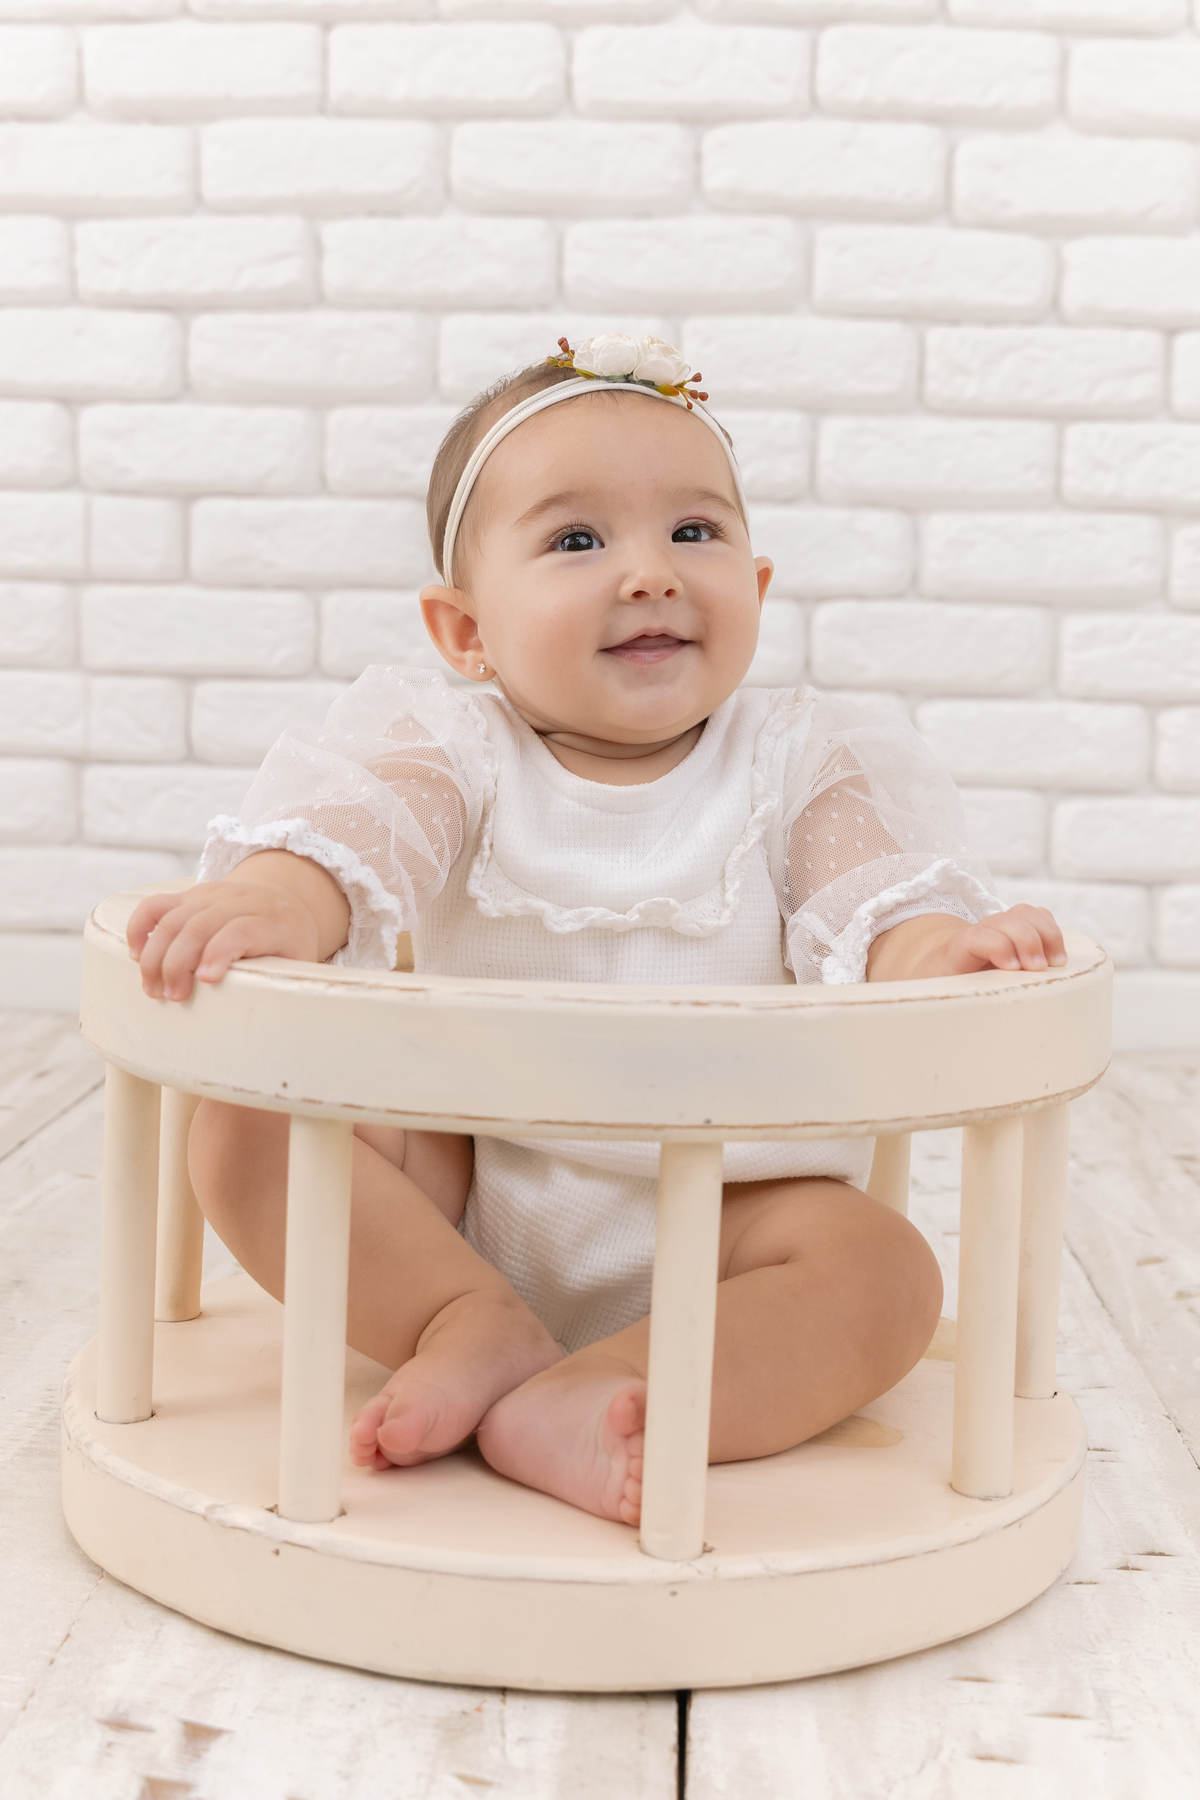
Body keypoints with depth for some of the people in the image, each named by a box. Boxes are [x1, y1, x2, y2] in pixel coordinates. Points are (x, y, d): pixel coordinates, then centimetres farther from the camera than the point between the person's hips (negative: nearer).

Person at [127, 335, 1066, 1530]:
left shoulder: (800, 760, -1)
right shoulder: (453, 752, -3)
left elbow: (871, 872, -15)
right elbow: (353, 811, -22)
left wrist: (928, 946, -40)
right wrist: (281, 897, -46)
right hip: (461, 1185, 1)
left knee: (883, 1273, -25)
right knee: (246, 1126, -16)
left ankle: (578, 1406, -32)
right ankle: (474, 1321, -23)